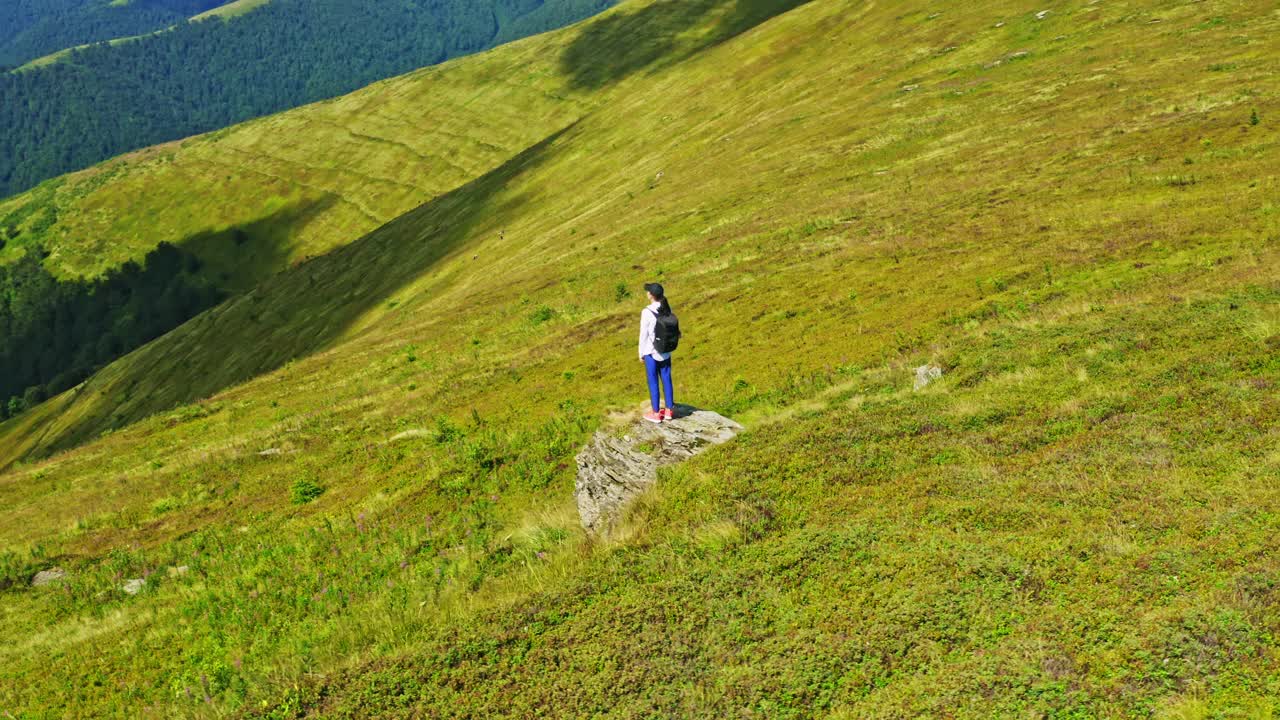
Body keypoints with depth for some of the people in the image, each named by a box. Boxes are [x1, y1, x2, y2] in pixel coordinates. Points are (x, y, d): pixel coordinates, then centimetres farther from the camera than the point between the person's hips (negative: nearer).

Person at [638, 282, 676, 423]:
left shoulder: (647, 312, -19)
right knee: (666, 379, 15)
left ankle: (656, 413, 15)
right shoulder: (668, 309, -4)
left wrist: (641, 353, -2)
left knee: (653, 382, 7)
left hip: (652, 352, -5)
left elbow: (644, 334, -13)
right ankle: (669, 410, 25)